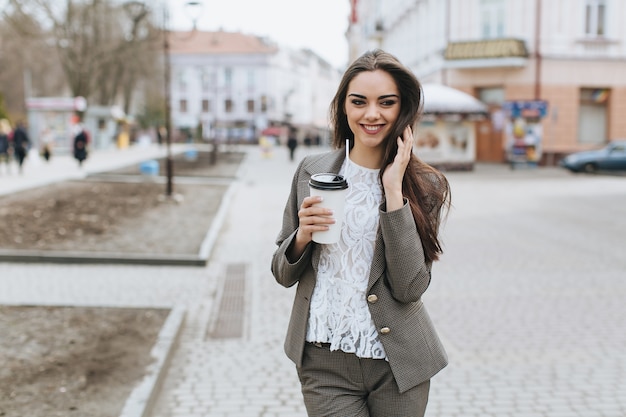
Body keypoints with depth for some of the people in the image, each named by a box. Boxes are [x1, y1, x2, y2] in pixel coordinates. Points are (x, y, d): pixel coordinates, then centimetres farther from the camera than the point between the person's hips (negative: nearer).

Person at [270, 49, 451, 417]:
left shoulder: (426, 186, -5)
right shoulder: (311, 172, 0)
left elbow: (409, 287, -15)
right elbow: (284, 274, 6)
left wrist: (394, 191, -17)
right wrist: (302, 237, -15)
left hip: (397, 363, 0)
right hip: (325, 360, 1)